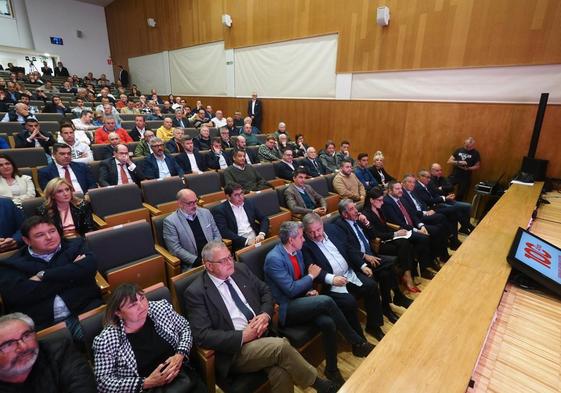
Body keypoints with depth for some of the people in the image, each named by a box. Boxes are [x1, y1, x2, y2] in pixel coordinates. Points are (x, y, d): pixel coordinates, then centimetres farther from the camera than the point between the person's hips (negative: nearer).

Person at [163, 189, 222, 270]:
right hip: (192, 265, -4)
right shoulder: (170, 221, -4)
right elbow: (175, 249, -8)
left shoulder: (205, 212, 9)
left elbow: (217, 234, 13)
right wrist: (198, 261, -15)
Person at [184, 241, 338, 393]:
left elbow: (265, 291, 14)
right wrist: (243, 336, -19)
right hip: (235, 349, -4)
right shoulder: (196, 292, -9)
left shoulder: (240, 269, 6)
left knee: (281, 373, -26)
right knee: (281, 346, -26)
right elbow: (203, 336, -13)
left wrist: (266, 314, -7)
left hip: (264, 334, 4)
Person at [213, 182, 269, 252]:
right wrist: (246, 241, -17)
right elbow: (224, 231, -11)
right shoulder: (220, 210, -2)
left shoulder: (249, 204, 12)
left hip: (257, 240, 5)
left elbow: (264, 219, 14)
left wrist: (262, 234, -6)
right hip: (240, 245, -5)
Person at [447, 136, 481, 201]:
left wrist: (468, 168, -16)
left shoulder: (476, 153, -1)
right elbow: (449, 161, 1)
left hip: (465, 178, -1)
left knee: (460, 196, 7)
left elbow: (478, 166, 2)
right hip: (454, 175, 1)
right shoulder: (458, 150, 3)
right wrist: (458, 162, -17)